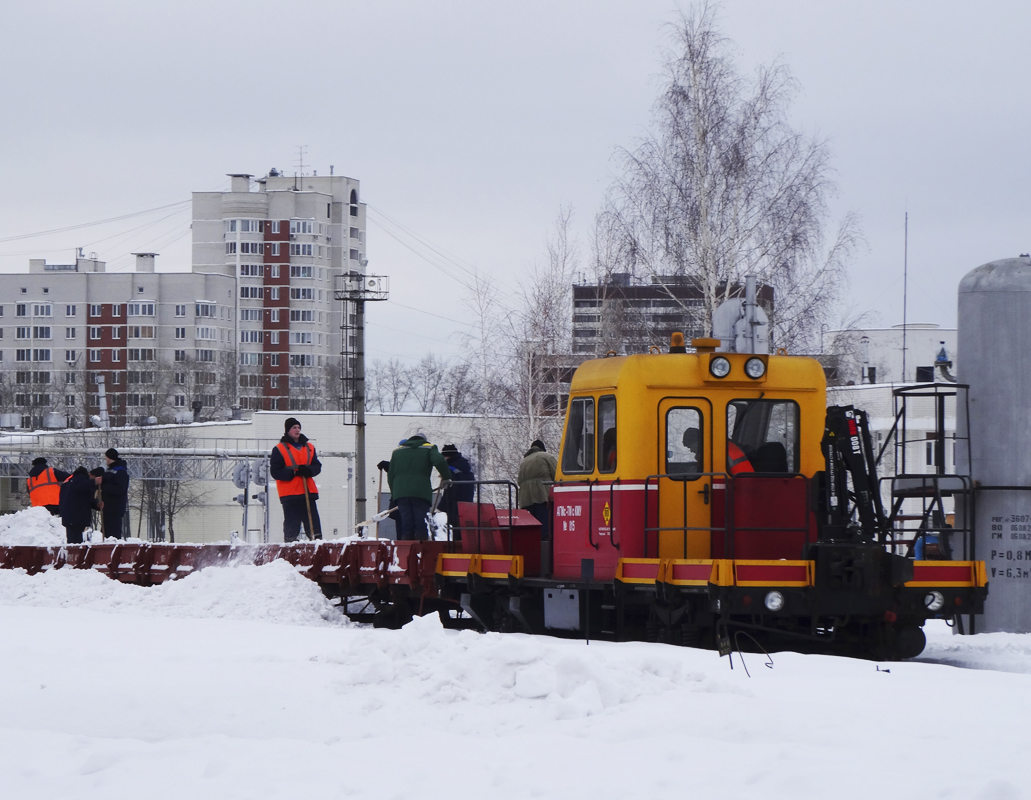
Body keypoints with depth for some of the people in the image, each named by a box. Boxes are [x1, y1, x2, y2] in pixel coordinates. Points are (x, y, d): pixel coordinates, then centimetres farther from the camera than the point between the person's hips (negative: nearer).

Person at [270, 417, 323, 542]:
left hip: (308, 491, 4)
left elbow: (317, 466, 12)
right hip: (290, 493, -4)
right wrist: (293, 473, -15)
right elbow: (275, 471, -5)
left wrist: (308, 470, -11)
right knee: (292, 526, -4)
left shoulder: (309, 447, 15)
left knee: (313, 521, 1)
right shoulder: (279, 449, 0)